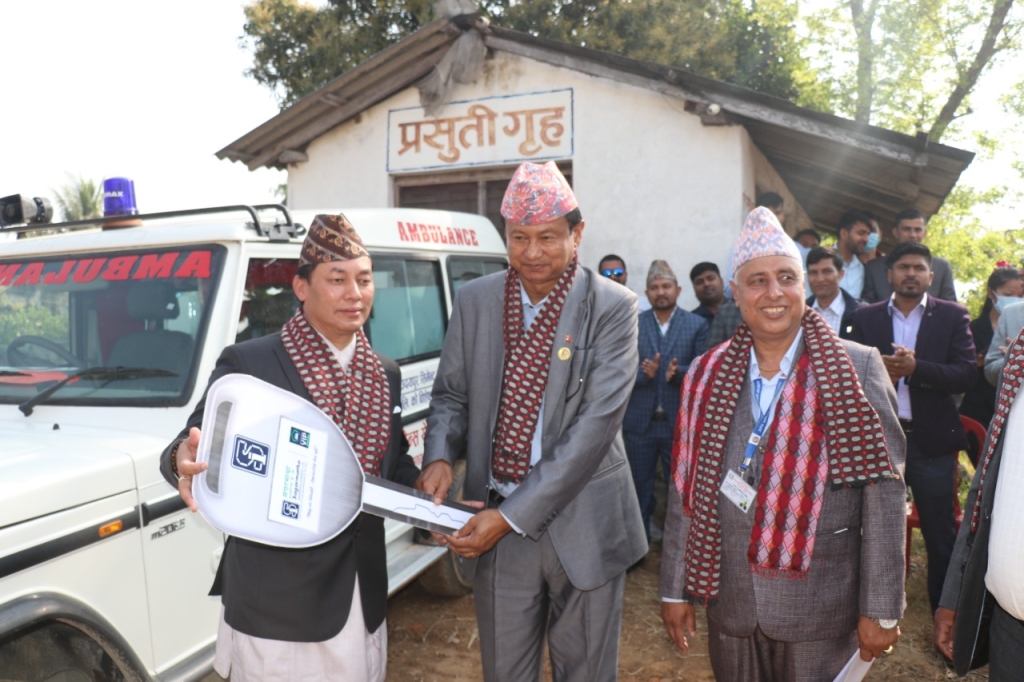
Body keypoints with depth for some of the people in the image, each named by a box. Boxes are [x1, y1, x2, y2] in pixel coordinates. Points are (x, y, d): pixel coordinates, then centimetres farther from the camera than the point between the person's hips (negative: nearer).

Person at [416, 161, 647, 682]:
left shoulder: (612, 307, -10)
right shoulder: (474, 300, 2)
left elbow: (596, 422, -17)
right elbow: (451, 394, 8)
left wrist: (512, 514, -20)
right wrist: (439, 457, -14)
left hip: (582, 525, -2)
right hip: (495, 521, 3)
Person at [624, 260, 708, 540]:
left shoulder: (698, 325, 2)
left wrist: (677, 372, -22)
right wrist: (644, 373, -21)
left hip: (679, 421, -1)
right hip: (639, 422, 1)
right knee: (639, 487, 12)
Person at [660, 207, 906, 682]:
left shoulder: (858, 370, -7)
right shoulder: (706, 376, 1)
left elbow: (884, 495, -7)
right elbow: (686, 490, 4)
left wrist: (881, 610, -7)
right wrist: (675, 589, 6)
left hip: (822, 607, -2)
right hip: (729, 604, 3)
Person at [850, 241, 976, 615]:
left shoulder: (952, 315, 2)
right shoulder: (866, 317, 5)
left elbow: (966, 373, -7)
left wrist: (915, 368, -22)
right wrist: (878, 371, -22)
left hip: (932, 440, -1)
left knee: (940, 533, 8)